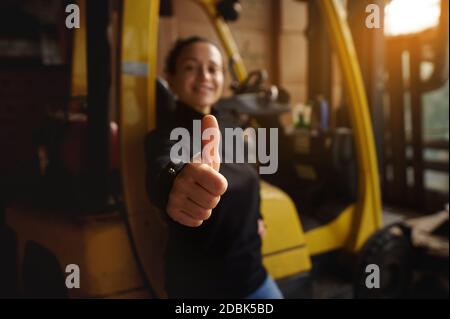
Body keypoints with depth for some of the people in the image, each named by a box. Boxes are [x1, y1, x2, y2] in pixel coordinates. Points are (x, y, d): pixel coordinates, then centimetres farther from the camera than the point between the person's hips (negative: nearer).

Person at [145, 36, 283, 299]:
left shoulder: (228, 124, 1)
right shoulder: (167, 136, -21)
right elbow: (164, 169, -46)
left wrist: (255, 215, 8)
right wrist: (177, 180, -66)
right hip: (198, 283, -6)